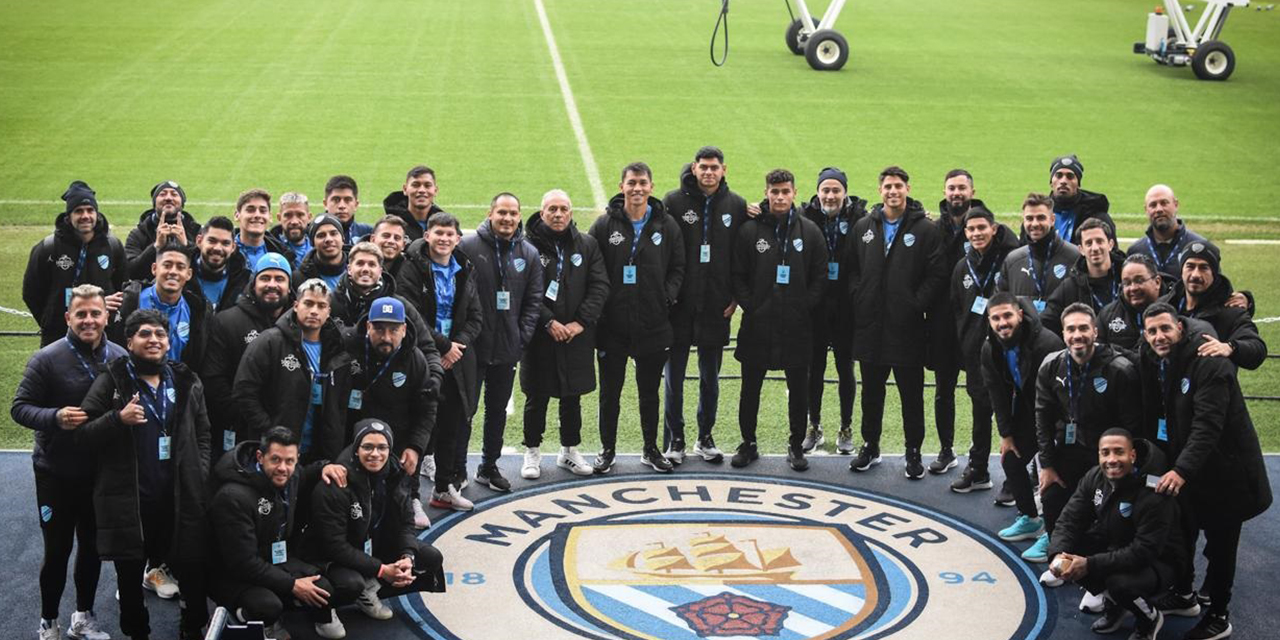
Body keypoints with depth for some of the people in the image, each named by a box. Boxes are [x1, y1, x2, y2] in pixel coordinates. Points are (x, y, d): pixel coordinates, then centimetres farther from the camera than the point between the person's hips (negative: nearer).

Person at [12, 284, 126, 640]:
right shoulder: (47, 359, -12)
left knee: (93, 546, 15)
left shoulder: (120, 358, -2)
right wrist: (55, 417, -26)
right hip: (57, 473, -3)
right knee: (57, 550, 5)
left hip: (102, 473, 3)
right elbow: (20, 407, -10)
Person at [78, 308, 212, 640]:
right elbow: (83, 433, -5)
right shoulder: (111, 382, -2)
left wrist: (200, 474, 3)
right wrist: (118, 418, -20)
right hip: (127, 500, -2)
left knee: (190, 567, 4)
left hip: (180, 497, 2)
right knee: (130, 575, 9)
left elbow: (203, 433, 15)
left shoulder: (187, 382, 9)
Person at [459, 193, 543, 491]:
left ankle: (489, 467, 27)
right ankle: (457, 468, 11)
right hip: (472, 346, -4)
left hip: (507, 349, 4)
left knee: (498, 410, 15)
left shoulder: (529, 254, 6)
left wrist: (523, 336, -1)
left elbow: (534, 299, 8)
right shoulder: (468, 246, -8)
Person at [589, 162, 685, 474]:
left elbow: (677, 268, 7)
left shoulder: (667, 225, 2)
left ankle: (651, 450, 26)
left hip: (653, 326, 1)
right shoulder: (605, 225, -3)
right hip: (612, 325, -1)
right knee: (610, 392, 8)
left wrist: (668, 299, -5)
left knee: (650, 392, 13)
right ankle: (607, 449, 22)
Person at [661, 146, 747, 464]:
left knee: (710, 377, 11)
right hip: (679, 305, -2)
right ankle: (674, 440, 14)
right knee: (673, 376, 4)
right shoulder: (674, 201, -3)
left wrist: (736, 296, 1)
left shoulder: (736, 205, 4)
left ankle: (705, 438, 23)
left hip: (717, 307, 2)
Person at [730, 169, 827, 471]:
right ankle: (748, 443, 21)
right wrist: (750, 305, -7)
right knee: (750, 387, 8)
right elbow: (737, 275, 2)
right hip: (757, 325, 0)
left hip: (797, 326, 0)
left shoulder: (810, 231, 3)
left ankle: (796, 445, 20)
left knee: (799, 389, 7)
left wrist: (804, 307, -5)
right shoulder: (749, 230, 1)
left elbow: (820, 277, 4)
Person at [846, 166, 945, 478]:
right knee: (871, 391, 13)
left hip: (907, 327, -3)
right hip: (870, 326, 3)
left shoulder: (926, 230, -3)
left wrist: (916, 304, -13)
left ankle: (913, 452, 16)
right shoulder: (864, 227, 9)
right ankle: (870, 446, 26)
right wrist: (859, 298, 0)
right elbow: (852, 269, 13)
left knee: (911, 394, 5)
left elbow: (937, 275, -6)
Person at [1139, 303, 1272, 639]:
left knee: (1220, 544, 5)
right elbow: (1154, 413, 8)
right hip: (1181, 463, 7)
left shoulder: (1208, 361, -25)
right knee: (1180, 533, 18)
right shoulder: (1153, 361, -2)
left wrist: (1182, 470, -39)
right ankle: (1182, 594, 38)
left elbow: (1208, 424, -31)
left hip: (1221, 466, -7)